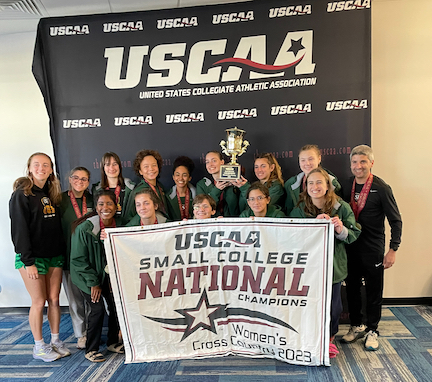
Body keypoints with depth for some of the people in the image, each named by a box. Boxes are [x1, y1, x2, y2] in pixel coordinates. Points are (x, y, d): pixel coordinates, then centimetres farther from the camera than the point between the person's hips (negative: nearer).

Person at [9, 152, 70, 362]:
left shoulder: (51, 194, 10)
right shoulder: (21, 195, -8)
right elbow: (19, 230, -13)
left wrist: (62, 252, 7)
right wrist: (28, 261, -17)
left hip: (55, 256, 6)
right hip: (33, 257, -5)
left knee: (54, 299, 10)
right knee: (39, 302, 2)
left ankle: (55, 340, 24)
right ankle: (39, 346, 18)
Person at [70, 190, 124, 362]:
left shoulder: (119, 224, -11)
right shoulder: (84, 228, -22)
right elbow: (78, 259, -16)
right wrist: (93, 282, -15)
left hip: (109, 273, 4)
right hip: (87, 275, -4)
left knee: (117, 305, 0)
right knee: (98, 308, -10)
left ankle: (113, 342, 23)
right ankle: (91, 350, 10)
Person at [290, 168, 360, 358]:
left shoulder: (342, 207, -4)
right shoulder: (299, 210, -4)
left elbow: (354, 235, -3)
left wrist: (341, 229, -24)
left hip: (334, 265, 1)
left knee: (333, 305, 11)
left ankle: (329, 338, 38)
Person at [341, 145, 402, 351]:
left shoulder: (381, 188, -10)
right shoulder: (346, 186, 3)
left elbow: (396, 220, -8)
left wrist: (393, 249, -11)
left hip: (373, 249, -4)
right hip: (350, 248, 4)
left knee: (374, 292, 9)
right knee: (352, 289, 13)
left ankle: (371, 330, 26)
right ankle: (356, 326, 31)